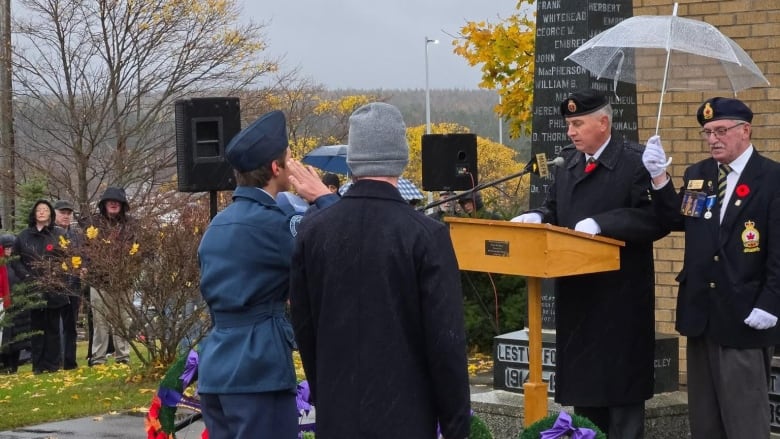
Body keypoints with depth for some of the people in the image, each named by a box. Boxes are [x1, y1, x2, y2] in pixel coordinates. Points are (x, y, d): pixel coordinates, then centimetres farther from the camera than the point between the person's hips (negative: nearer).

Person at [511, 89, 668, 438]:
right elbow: (555, 210, 18)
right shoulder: (567, 163, 11)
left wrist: (601, 223, -26)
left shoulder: (637, 162, -12)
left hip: (621, 295, -7)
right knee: (582, 381, 16)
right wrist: (537, 217, -5)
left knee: (621, 387, 1)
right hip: (576, 292, 7)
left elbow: (657, 218, -20)